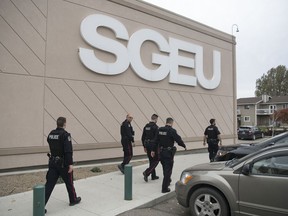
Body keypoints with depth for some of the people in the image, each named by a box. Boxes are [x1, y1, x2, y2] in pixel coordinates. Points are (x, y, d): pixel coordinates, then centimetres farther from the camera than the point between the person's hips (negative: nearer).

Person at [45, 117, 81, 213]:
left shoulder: (51, 134, 4)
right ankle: (73, 199, 33)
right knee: (69, 182, 14)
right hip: (63, 163, -5)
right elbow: (68, 151, -23)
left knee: (49, 184, 5)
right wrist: (70, 164, -20)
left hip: (53, 162, 6)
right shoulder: (65, 135, -18)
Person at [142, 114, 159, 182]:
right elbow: (157, 138, -18)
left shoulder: (146, 126, 7)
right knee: (156, 160, 5)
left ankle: (153, 176, 23)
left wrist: (144, 146, 17)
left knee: (151, 160, 16)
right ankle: (147, 172, -11)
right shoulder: (155, 127, -14)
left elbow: (143, 137, 10)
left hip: (147, 145, 7)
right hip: (153, 145, -7)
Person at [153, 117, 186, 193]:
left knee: (165, 168, 23)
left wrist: (153, 150, 10)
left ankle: (167, 181, 45)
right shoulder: (172, 131, -17)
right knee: (168, 169, 2)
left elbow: (156, 141, 4)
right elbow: (178, 140, -13)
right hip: (169, 152, -6)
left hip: (161, 152, 6)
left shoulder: (160, 130, 1)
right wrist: (184, 146, 4)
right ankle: (165, 188, 3)